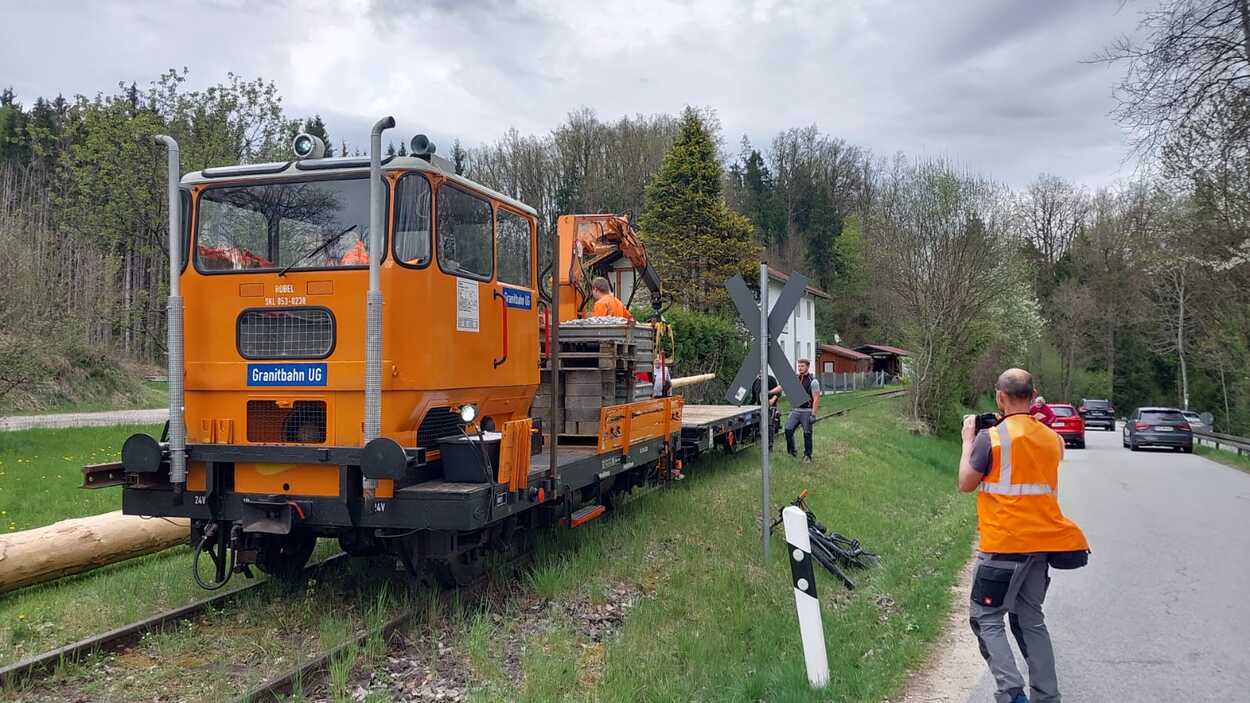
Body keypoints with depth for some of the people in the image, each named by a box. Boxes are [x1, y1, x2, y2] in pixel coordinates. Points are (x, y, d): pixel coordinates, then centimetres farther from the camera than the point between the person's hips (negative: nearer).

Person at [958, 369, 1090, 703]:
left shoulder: (990, 438, -12)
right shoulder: (1053, 439, 8)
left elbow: (966, 484, -4)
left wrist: (969, 440, 7)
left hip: (1004, 545, -6)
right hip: (1042, 542, 7)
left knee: (986, 619, 3)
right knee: (1030, 620, 16)